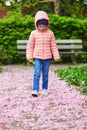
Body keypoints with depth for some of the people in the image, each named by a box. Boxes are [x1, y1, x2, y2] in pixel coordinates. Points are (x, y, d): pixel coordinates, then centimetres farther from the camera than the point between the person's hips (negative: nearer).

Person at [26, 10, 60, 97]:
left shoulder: (50, 33, 1)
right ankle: (35, 90, -7)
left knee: (45, 74, 9)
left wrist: (56, 56, 2)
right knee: (37, 73, -8)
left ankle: (45, 88, 21)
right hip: (37, 57, -1)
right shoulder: (34, 33, -2)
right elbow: (30, 45, 3)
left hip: (47, 57, 1)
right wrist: (29, 56, -2)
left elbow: (53, 46, 5)